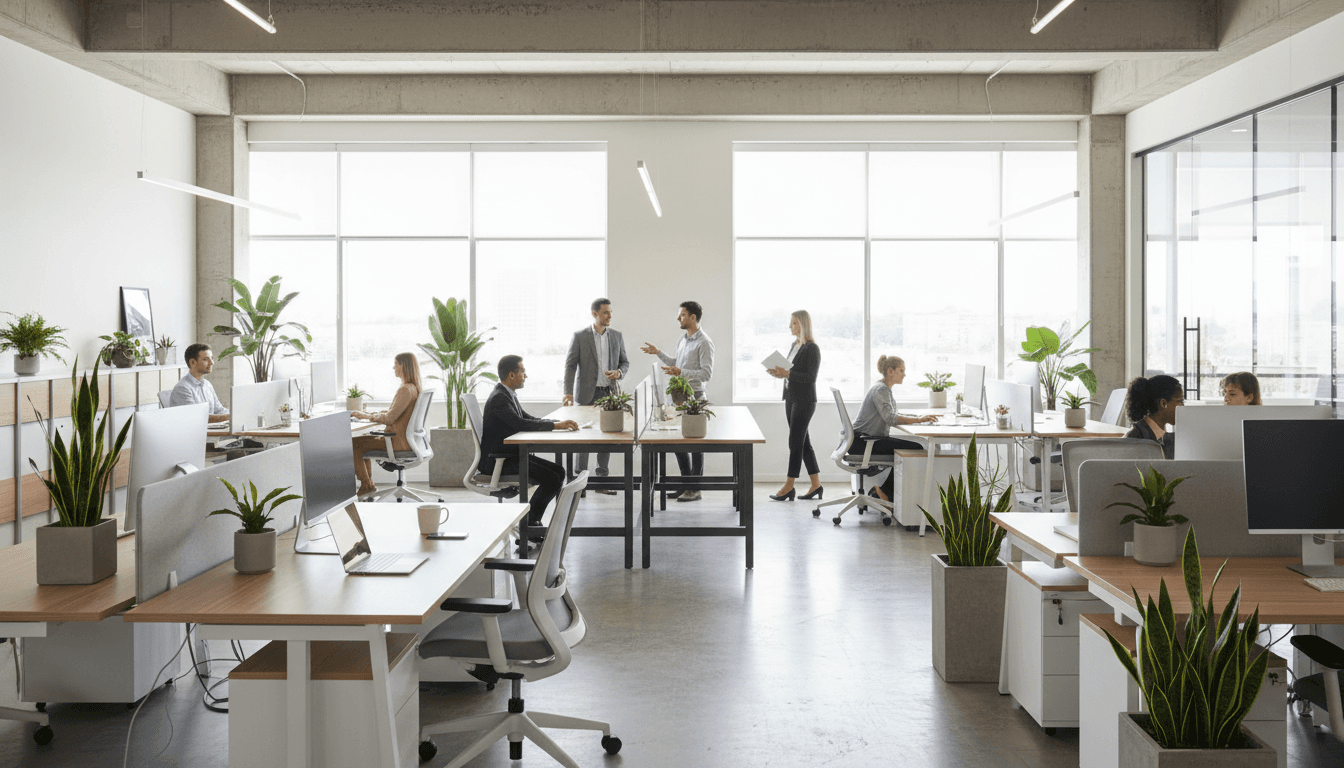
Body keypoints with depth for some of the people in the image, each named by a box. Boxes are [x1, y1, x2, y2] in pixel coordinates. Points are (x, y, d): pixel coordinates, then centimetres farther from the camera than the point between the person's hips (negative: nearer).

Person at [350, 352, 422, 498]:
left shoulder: (405, 390, -22)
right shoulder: (413, 388, 9)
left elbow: (389, 418, -24)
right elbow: (392, 411, 17)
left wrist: (367, 416, -10)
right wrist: (368, 413, 10)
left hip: (398, 442, -10)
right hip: (402, 438, 10)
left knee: (354, 444, -2)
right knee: (363, 440, 22)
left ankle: (366, 485, 11)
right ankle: (368, 483, 22)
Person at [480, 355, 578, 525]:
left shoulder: (508, 394, 13)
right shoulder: (498, 398, -19)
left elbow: (529, 418, 15)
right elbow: (521, 424, -30)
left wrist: (560, 422, 0)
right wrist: (555, 426, -25)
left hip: (511, 454, 10)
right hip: (495, 461, -10)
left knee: (559, 471, 4)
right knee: (551, 479, -18)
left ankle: (531, 519, 8)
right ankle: (528, 522, -2)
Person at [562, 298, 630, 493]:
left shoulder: (616, 336, 8)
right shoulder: (580, 336, -4)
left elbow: (625, 362, 14)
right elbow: (570, 365, -7)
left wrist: (619, 373, -9)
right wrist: (568, 393, -17)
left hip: (610, 393, 4)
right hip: (587, 393, -3)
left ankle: (602, 480, 14)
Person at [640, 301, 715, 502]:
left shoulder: (704, 342, -13)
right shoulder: (681, 340, 13)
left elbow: (707, 373, -20)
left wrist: (681, 372, -27)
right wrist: (658, 353, 24)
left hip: (694, 396, -9)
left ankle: (695, 489, 5)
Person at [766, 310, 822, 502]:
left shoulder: (812, 348, -12)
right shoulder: (794, 346, 14)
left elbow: (810, 377, -18)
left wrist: (787, 373, -23)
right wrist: (780, 372, 1)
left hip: (804, 400, -9)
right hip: (791, 398, 9)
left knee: (795, 442, -6)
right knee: (803, 442, 10)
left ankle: (789, 487, -1)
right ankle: (816, 484, 16)